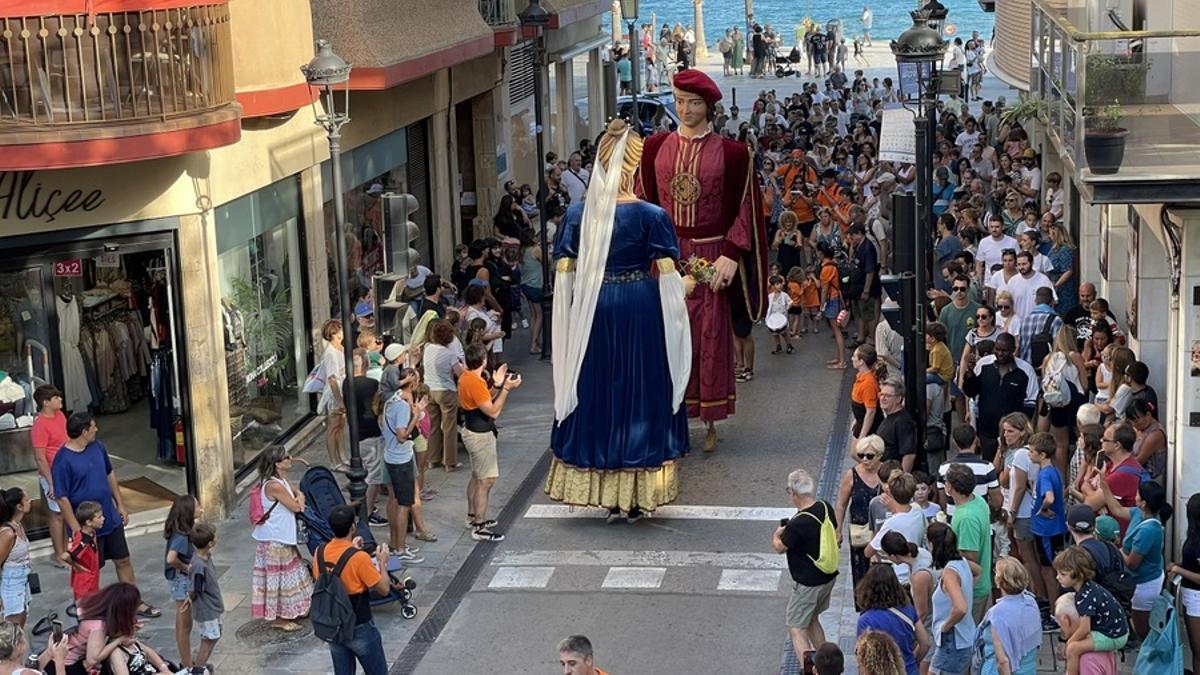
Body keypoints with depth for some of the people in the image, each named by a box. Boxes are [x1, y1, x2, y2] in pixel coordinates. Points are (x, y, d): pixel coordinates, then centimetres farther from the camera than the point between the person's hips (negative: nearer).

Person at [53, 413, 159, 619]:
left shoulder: (97, 447, 0)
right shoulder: (63, 461, -21)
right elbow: (62, 499, -19)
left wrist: (120, 504, 13)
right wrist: (76, 529, -19)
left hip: (111, 519, 7)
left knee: (123, 561, 14)